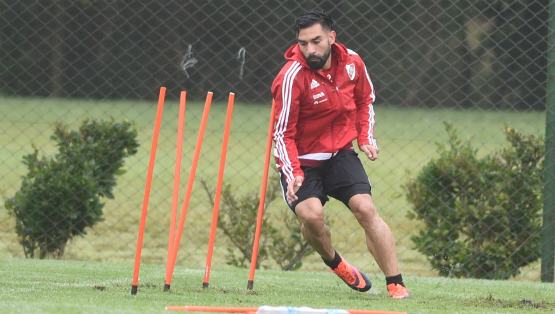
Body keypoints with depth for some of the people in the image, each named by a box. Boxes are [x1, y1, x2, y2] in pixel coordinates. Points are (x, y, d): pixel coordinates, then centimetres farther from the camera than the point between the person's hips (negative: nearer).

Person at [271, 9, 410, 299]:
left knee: (366, 209, -14)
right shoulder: (292, 77, -22)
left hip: (341, 154, 3)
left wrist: (366, 138, 2)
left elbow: (365, 101, 15)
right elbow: (283, 134, -17)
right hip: (301, 159, -3)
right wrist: (293, 174, -29)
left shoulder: (351, 62, -7)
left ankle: (396, 286, -10)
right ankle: (334, 262, 8)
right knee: (311, 215, -25)